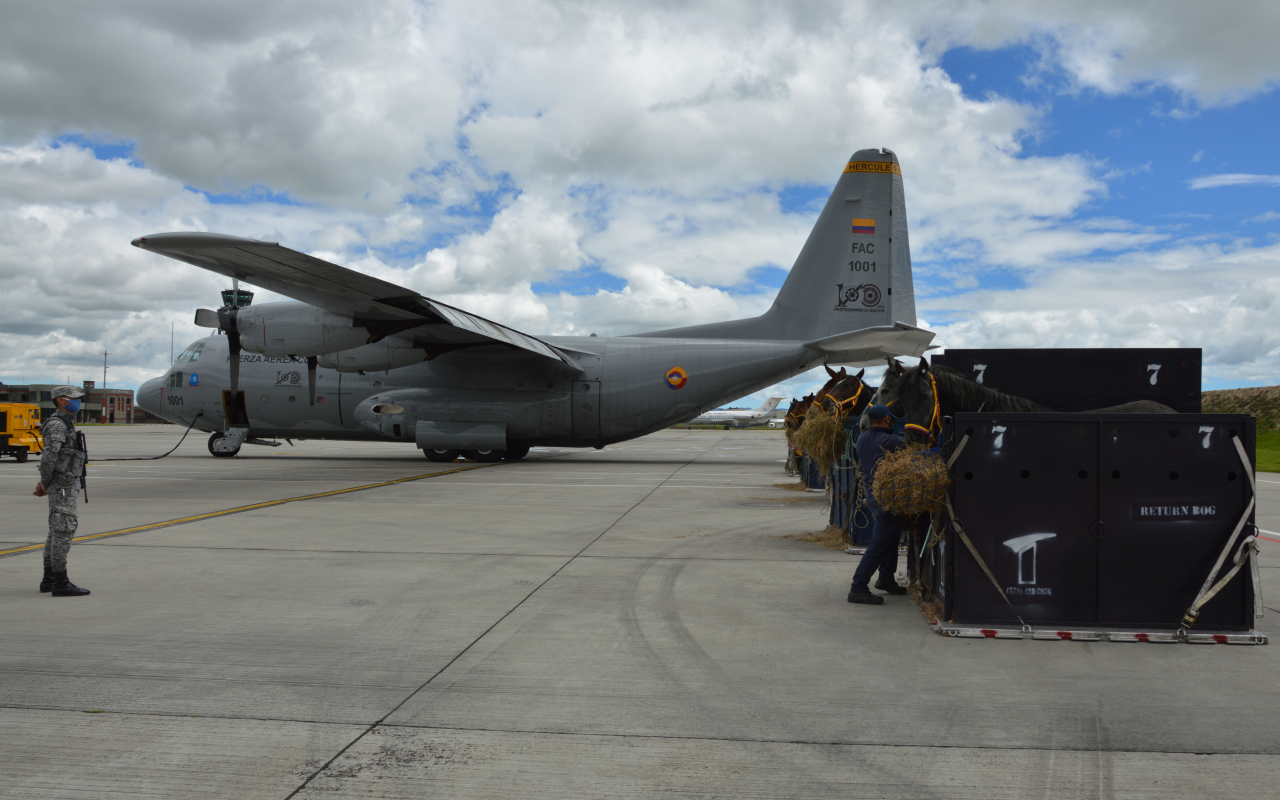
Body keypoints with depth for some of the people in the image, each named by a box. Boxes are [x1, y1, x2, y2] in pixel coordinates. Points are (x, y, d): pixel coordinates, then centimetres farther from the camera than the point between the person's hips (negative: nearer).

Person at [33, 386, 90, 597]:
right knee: (63, 532, -9)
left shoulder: (66, 424, 18)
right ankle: (60, 583, -7)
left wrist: (45, 483, 15)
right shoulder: (56, 424, -14)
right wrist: (45, 483, -13)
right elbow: (49, 456, -23)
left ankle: (49, 580, 20)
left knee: (57, 532, 13)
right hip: (62, 487, -10)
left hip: (68, 486, 10)